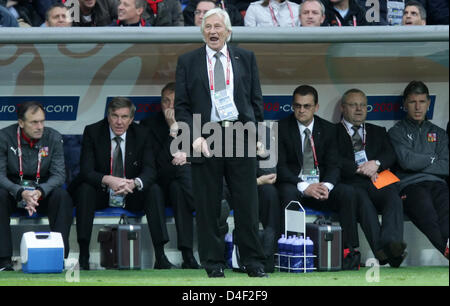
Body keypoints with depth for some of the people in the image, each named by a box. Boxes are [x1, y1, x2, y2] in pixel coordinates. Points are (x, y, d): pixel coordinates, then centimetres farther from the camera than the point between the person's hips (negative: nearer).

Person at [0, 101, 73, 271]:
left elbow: (59, 174, -10)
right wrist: (21, 193, -34)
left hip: (43, 192, 1)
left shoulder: (53, 138, -7)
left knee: (62, 196, -30)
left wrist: (40, 192, -31)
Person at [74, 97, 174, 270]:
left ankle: (160, 256, -30)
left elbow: (150, 171, -12)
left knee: (154, 190, -26)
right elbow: (86, 171, -17)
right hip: (101, 197, -1)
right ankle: (83, 257, -34)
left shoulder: (141, 134, -4)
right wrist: (107, 180, -39)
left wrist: (134, 183, -36)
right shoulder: (92, 132, -9)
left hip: (132, 197, 1)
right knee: (84, 189, -31)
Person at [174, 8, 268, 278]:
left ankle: (253, 262, 10)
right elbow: (181, 105, 5)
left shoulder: (246, 58, 11)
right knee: (208, 206, 2)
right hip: (205, 139, 0)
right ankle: (214, 263, 10)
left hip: (242, 137, 1)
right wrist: (194, 137, -7)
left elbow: (256, 99, 12)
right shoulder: (188, 62, 8)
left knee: (247, 204, 1)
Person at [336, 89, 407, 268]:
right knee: (362, 198, -38)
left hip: (378, 181, 3)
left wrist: (376, 164, -8)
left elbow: (391, 155, 14)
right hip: (350, 184, -3)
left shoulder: (378, 132, 31)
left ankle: (391, 243, -58)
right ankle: (381, 249, -56)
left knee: (393, 195, -33)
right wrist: (360, 169, -10)